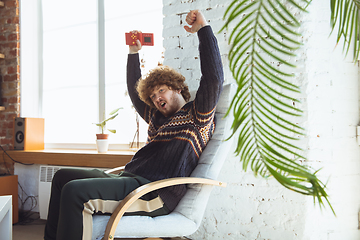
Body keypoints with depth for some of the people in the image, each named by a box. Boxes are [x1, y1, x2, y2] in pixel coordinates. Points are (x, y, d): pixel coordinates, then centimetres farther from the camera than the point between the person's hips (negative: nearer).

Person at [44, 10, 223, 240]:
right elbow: (135, 91, 42)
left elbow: (214, 78, -11)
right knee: (63, 176, 14)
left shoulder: (197, 115, 4)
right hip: (129, 179, 10)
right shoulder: (158, 118, 28)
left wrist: (204, 29, -10)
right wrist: (134, 53, 39)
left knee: (75, 190, -28)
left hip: (156, 193, -10)